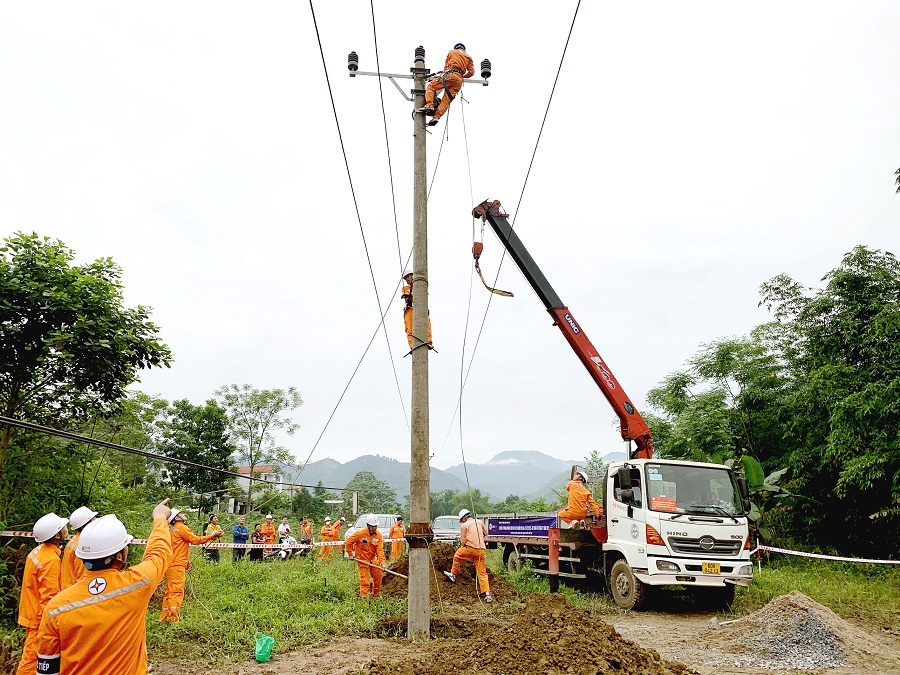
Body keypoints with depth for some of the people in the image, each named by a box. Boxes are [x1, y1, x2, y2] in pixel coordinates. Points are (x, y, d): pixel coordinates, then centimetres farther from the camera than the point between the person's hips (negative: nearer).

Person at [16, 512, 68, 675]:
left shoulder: (38, 551, 3)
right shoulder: (51, 560, -25)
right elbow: (49, 598, -24)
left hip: (32, 613, 9)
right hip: (41, 619, -9)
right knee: (32, 659, 1)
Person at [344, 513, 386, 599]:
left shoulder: (378, 535, -7)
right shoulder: (360, 533, -18)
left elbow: (380, 550, -13)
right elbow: (348, 542, -10)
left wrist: (382, 562, -23)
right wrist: (350, 554, -7)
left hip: (373, 559, 5)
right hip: (362, 559, -5)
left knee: (378, 575, 8)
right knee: (365, 578, -6)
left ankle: (375, 594, 27)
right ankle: (364, 596, 1)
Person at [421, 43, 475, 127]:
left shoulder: (452, 52, 24)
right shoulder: (469, 57, 27)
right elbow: (471, 72, 16)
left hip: (450, 74, -3)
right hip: (459, 80, 3)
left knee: (431, 86, 7)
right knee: (447, 100, -1)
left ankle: (429, 105, -15)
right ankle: (437, 116, -16)